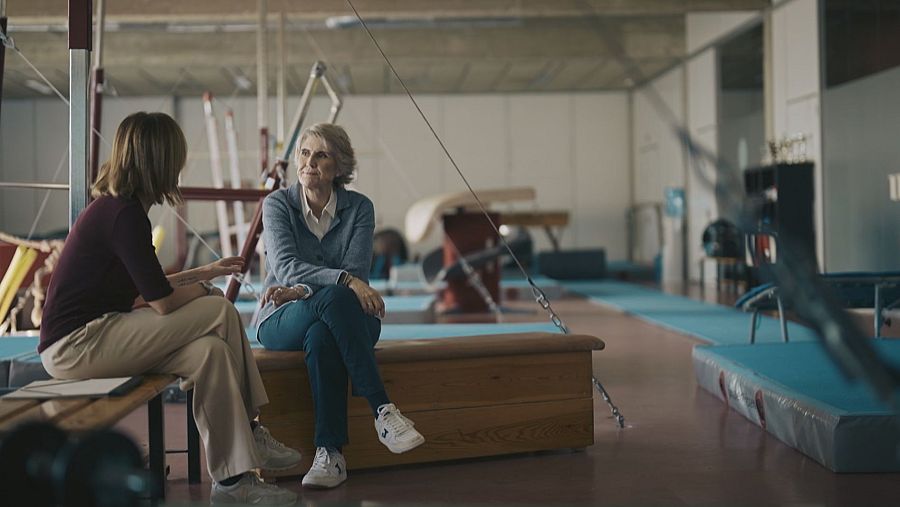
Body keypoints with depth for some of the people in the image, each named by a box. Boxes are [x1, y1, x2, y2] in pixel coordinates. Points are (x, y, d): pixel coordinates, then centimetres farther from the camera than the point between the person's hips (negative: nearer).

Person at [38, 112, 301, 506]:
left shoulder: (112, 206, 14)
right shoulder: (125, 214, -17)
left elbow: (147, 290, 21)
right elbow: (164, 303, -17)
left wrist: (205, 272, 27)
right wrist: (202, 288, 4)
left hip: (75, 343, 10)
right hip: (76, 344, -10)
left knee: (211, 352, -4)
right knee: (220, 312, -12)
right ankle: (249, 434, 1)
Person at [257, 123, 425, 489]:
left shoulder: (359, 208, 1)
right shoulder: (278, 204, -3)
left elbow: (357, 272, -9)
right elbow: (285, 267, -18)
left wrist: (302, 290, -24)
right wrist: (345, 281, -33)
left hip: (341, 318, 1)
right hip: (282, 321, -1)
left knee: (321, 336, -38)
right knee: (334, 298, -37)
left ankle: (329, 454, -37)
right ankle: (382, 411, -38)